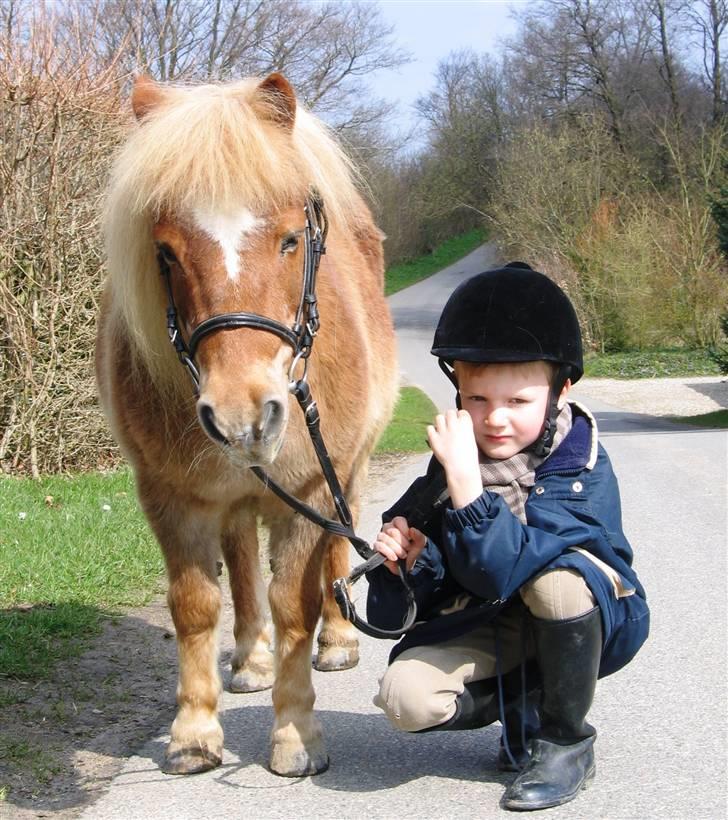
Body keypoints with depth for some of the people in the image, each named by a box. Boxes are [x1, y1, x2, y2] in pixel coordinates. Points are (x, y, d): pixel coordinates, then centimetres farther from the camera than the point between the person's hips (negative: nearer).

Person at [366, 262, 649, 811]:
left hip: (598, 618, -4)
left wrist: (465, 479, -46)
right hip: (491, 628, 4)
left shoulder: (582, 470, -25)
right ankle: (526, 707, 8)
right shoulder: (455, 456, -10)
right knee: (405, 695, -21)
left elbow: (504, 571, -39)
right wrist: (411, 558, -25)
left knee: (555, 576, -37)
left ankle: (566, 741, -12)